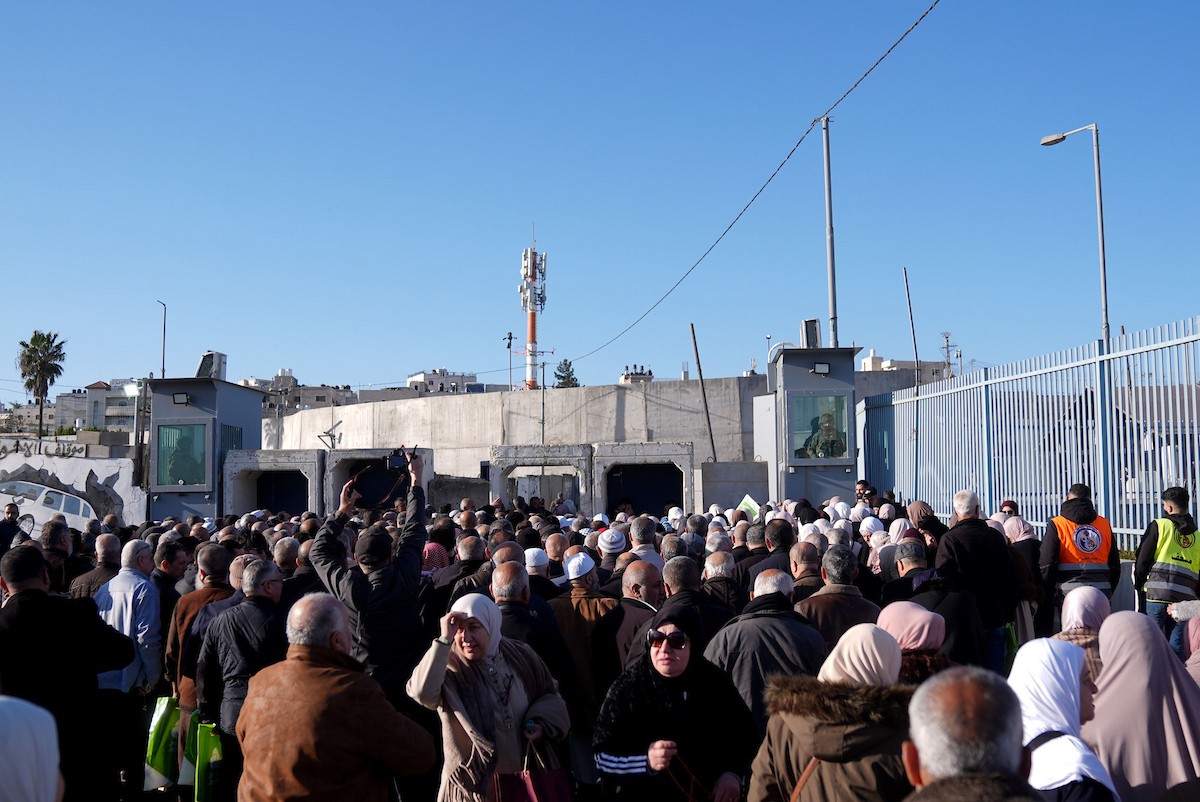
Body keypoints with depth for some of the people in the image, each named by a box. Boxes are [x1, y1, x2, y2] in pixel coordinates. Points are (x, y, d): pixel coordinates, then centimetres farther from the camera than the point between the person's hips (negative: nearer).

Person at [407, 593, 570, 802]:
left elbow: (549, 694, 12)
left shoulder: (519, 656, -3)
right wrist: (444, 640, -33)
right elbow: (422, 693, -34)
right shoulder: (449, 667, -13)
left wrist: (541, 723, -7)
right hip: (473, 783, -3)